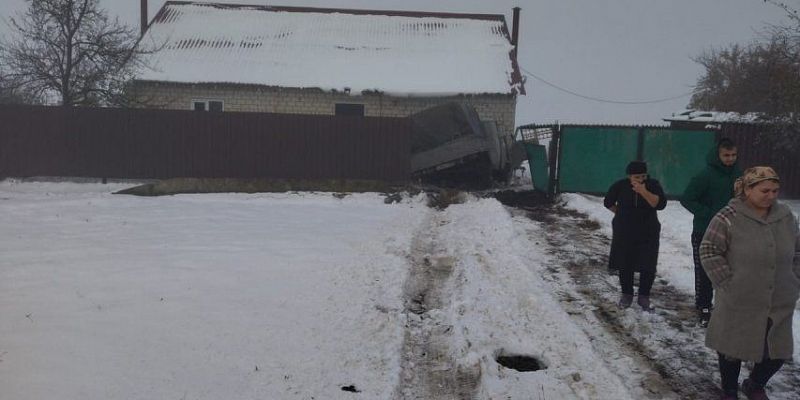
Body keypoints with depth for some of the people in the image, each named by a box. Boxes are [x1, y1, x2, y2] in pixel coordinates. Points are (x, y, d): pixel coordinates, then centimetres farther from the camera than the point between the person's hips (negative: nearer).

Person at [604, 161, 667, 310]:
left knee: (648, 267, -3)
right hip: (624, 233, 1)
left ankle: (644, 297, 13)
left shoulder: (653, 185, -7)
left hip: (648, 234, 0)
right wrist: (622, 213, 6)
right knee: (625, 265, 7)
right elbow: (608, 202, 10)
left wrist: (644, 192, -28)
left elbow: (661, 204, -21)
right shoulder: (620, 186, -5)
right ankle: (627, 294, 24)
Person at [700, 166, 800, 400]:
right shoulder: (728, 218, -13)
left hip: (779, 304, 5)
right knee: (733, 348, 10)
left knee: (778, 351, 12)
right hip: (738, 303, -4)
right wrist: (728, 284, -14)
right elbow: (709, 251, -12)